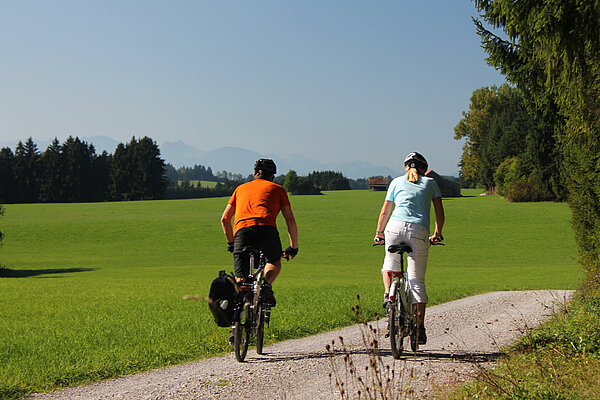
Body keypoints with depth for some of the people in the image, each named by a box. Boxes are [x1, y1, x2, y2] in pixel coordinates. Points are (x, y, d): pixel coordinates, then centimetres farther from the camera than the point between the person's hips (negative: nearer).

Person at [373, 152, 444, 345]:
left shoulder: (397, 182, 19)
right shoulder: (430, 182, 18)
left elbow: (385, 212, 21)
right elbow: (439, 212, 13)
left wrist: (379, 232, 32)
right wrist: (438, 233, 24)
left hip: (396, 227, 1)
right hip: (419, 231, -1)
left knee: (390, 261, 31)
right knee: (417, 280, 4)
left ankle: (388, 293, 5)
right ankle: (419, 328, 0)